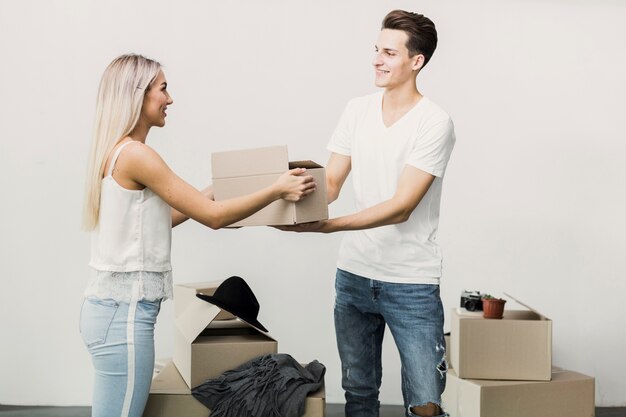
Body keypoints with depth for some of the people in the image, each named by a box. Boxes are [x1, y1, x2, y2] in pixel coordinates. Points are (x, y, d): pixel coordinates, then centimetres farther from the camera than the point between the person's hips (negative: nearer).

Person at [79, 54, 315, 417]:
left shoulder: (116, 152, 11)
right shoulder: (134, 154, -16)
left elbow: (158, 218, 21)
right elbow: (213, 216, -14)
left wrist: (210, 192, 23)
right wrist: (277, 190, -8)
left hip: (113, 305, 9)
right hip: (124, 314, -9)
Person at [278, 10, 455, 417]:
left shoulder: (434, 123, -13)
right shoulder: (358, 110, 5)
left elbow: (400, 207, -20)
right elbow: (330, 185, 5)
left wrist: (326, 226, -29)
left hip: (412, 284, -5)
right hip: (354, 275, 5)